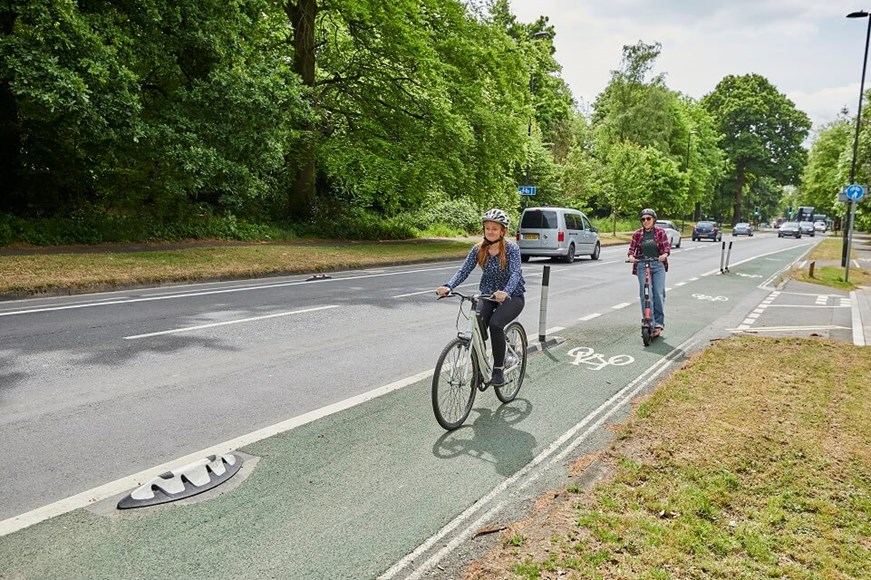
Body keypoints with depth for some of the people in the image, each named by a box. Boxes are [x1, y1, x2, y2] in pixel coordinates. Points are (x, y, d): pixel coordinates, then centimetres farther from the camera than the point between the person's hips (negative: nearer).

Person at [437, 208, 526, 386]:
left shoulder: (512, 248, -16)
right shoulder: (479, 249, -4)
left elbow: (515, 273, -29)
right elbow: (464, 270, -12)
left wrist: (506, 292, -50)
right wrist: (448, 286, -31)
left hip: (512, 296, -4)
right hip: (488, 296, 4)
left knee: (495, 324, -31)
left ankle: (499, 369, -14)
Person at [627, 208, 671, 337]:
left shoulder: (660, 232, 4)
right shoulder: (637, 233, 6)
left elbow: (667, 247, -3)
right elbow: (632, 247, 1)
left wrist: (664, 255, -24)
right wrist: (631, 256, -20)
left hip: (658, 265, 0)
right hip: (642, 266, 0)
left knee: (659, 294, -2)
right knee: (645, 295, -7)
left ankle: (659, 323, 8)